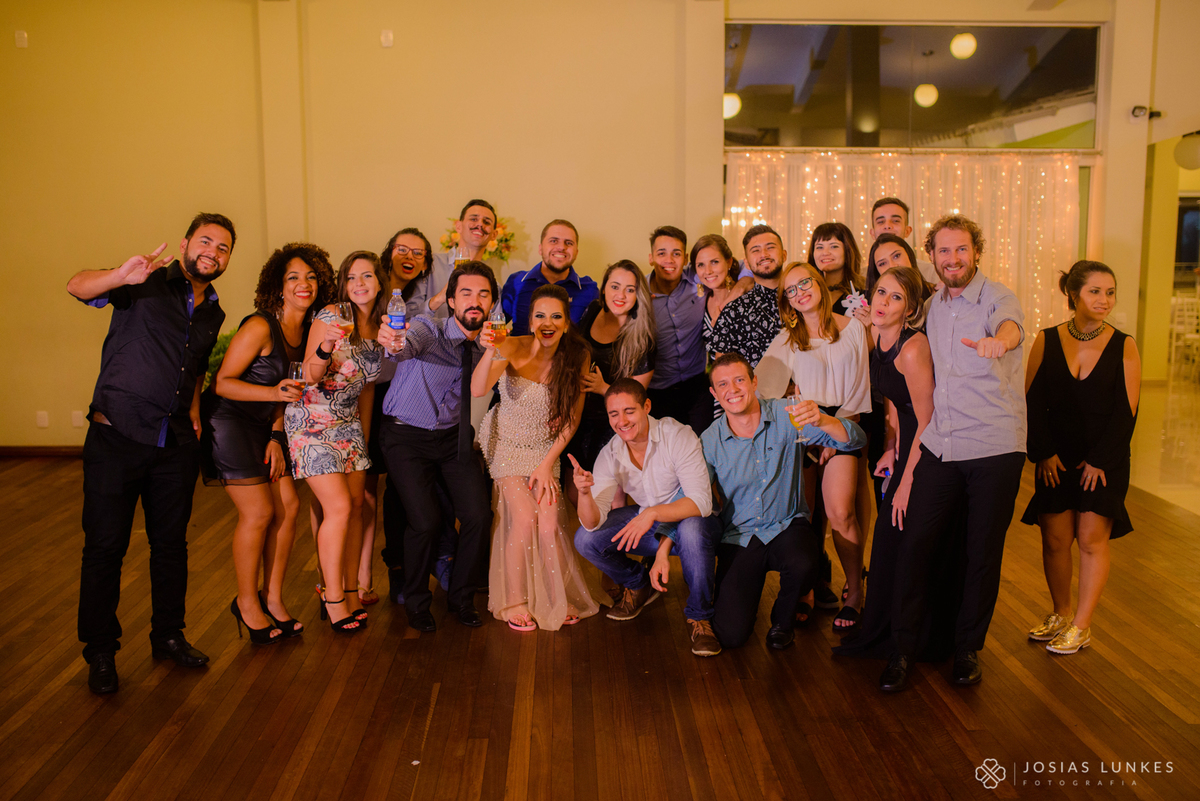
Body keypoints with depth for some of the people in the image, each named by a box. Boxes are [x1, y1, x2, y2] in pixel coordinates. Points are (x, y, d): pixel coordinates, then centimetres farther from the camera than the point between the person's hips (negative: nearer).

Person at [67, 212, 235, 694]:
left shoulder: (213, 314, 13)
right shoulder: (148, 284, -6)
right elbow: (78, 287, -23)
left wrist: (193, 409, 12)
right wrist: (121, 276, -43)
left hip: (176, 444, 5)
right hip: (116, 437, -5)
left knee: (171, 543, 13)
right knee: (105, 546, 2)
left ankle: (168, 636, 28)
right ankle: (100, 652, 17)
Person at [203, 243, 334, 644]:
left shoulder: (307, 330, 2)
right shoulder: (260, 327, -21)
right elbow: (222, 382, -19)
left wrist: (276, 437, 3)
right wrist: (274, 393, -31)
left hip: (264, 425, 7)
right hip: (228, 420, -7)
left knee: (288, 507, 2)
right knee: (258, 513, -8)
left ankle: (272, 598, 17)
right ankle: (246, 603, 11)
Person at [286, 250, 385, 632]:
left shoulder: (380, 327, 6)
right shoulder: (330, 317, -13)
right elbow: (311, 377, -13)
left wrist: (365, 436, 16)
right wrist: (325, 349, -33)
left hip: (349, 422, 6)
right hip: (312, 420, -6)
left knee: (356, 505, 4)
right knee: (339, 507, -11)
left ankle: (350, 590, 17)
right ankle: (332, 597, 3)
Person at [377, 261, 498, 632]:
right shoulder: (428, 328, -18)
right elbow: (412, 341, -41)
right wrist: (395, 342, -62)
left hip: (453, 436, 4)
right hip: (407, 435, -4)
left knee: (478, 516, -9)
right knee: (426, 521, -15)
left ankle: (461, 597, 18)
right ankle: (416, 602, 14)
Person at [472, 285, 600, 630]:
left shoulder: (577, 357, -11)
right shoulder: (514, 348, -18)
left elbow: (572, 418, -4)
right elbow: (478, 390, -33)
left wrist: (547, 464, -7)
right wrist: (490, 352, -52)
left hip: (546, 449, 2)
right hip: (505, 444, -2)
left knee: (550, 521, -11)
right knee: (524, 516, -16)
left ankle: (559, 599, 10)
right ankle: (514, 600, 2)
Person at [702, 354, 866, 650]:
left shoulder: (786, 415, -9)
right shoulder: (709, 442, -7)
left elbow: (855, 440, -14)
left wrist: (822, 421, -36)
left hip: (787, 526, 0)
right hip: (738, 536, 0)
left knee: (801, 566, -36)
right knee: (730, 635, -14)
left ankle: (783, 620, 1)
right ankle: (746, 597, 25)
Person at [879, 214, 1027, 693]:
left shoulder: (997, 297, -4)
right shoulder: (931, 306, 13)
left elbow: (1011, 325, -31)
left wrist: (997, 341, -53)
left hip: (995, 447, -4)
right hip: (938, 446, 4)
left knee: (982, 552, 4)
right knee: (914, 542, -2)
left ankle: (968, 649, 24)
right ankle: (902, 650, 12)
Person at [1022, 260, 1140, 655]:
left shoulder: (1124, 346, -3)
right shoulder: (1047, 341, 1)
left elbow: (1126, 411, -5)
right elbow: (1032, 401, 1)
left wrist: (1099, 460, -10)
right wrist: (1044, 453, -5)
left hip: (1104, 460, -1)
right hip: (1057, 458, 2)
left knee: (1092, 539, -1)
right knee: (1055, 538, 4)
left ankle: (1081, 627, 11)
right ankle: (1060, 614, 23)